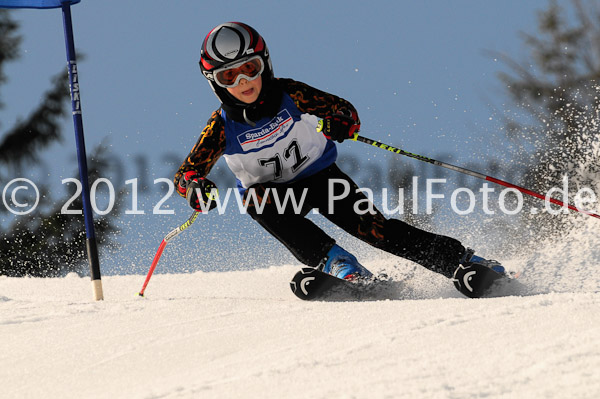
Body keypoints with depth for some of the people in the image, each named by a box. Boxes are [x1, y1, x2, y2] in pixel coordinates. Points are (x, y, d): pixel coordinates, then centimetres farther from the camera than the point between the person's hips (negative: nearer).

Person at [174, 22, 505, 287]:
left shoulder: (289, 94, -20)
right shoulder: (223, 127, -19)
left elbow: (345, 111, -13)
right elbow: (186, 173, -15)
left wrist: (340, 122, -37)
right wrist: (195, 187, -39)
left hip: (321, 177, -1)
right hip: (277, 192, 1)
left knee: (373, 228, -20)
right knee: (256, 198, -35)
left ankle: (465, 262, -13)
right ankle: (335, 262, -37)